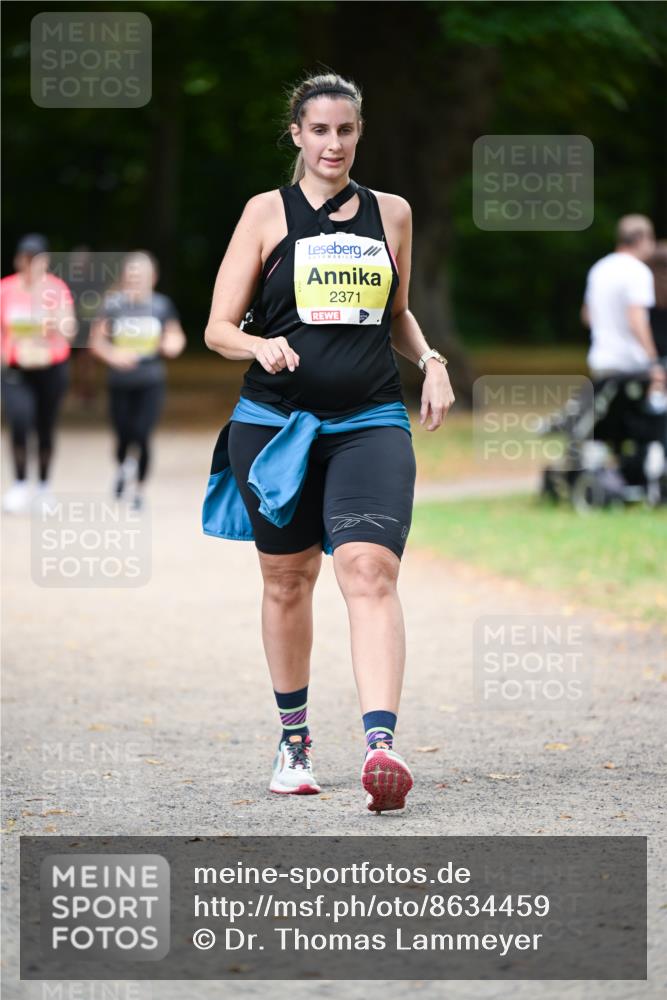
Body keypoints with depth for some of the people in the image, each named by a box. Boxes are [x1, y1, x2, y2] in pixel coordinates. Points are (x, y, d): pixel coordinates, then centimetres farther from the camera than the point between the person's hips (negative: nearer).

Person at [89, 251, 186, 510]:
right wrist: (112, 355, -18)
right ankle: (123, 469, 38)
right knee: (124, 437, 4)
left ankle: (139, 488, 7)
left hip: (151, 382, 0)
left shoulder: (161, 304, 1)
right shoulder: (113, 303, -3)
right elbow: (96, 339, 0)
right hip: (120, 382, 0)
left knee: (142, 436, -11)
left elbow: (175, 337, 10)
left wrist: (172, 345, -13)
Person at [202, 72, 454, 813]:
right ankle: (294, 739, 29)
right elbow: (219, 328, 0)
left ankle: (381, 744, -30)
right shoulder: (268, 213, 3)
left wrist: (430, 361, 6)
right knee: (287, 580, 9)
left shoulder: (391, 214, 11)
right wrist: (261, 346, -21)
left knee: (370, 571, -18)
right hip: (275, 423, 0)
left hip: (370, 424, 0)